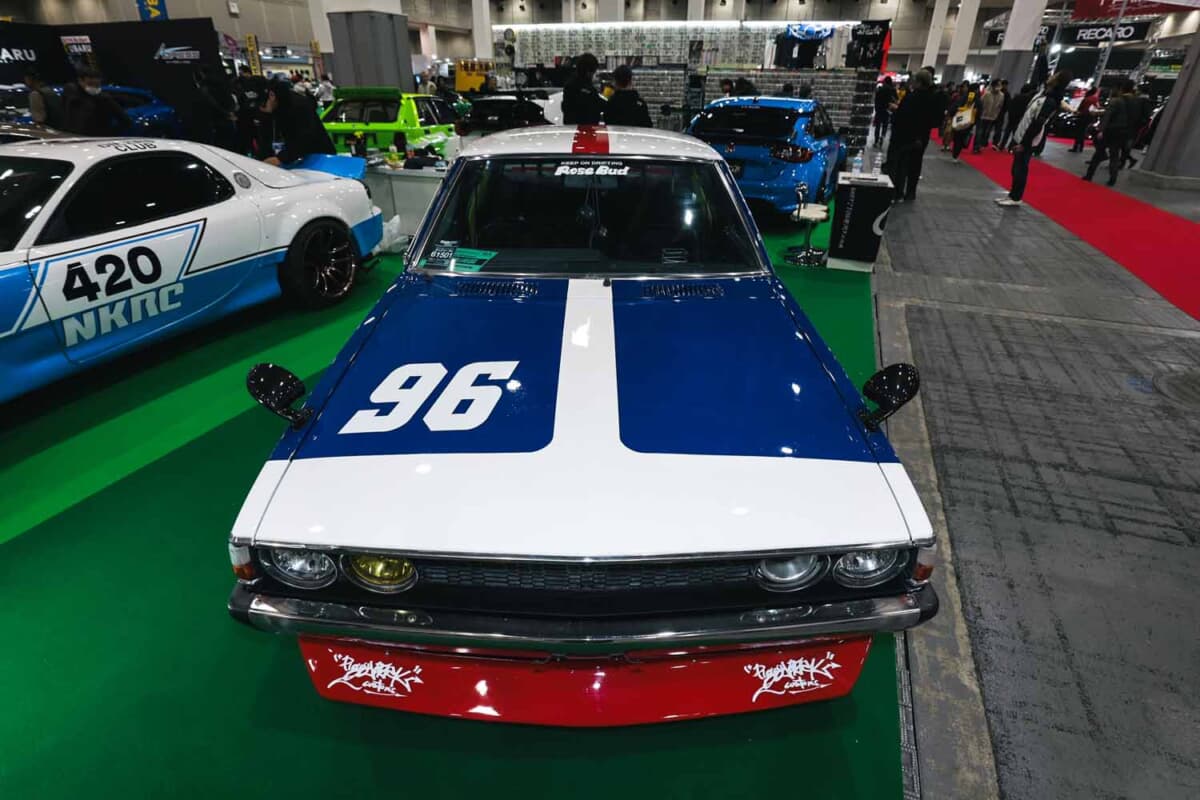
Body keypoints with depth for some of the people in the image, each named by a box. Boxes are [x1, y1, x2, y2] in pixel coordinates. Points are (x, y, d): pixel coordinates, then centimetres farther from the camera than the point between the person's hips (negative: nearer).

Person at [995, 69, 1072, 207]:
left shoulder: (1051, 101, -19)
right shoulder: (1044, 92, 8)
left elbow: (1037, 124, -21)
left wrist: (1024, 143, -20)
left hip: (1026, 141, -9)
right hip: (1019, 136, 9)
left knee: (1020, 169, -2)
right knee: (1016, 168, 14)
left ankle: (1016, 198, 6)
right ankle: (1012, 194, 24)